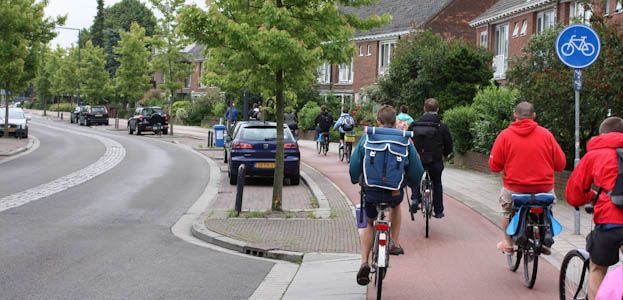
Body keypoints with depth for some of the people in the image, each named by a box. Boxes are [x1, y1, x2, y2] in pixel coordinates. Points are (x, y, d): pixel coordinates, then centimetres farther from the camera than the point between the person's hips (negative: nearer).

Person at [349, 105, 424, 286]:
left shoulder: (367, 138, 2)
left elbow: (354, 164, 7)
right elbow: (416, 168, 6)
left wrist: (355, 180, 27)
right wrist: (413, 184, 26)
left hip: (371, 191, 0)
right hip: (395, 192, 0)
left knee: (369, 224, 23)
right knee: (396, 204, 38)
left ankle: (364, 262, 5)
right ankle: (396, 243, 32)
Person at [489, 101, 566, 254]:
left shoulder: (505, 135, -4)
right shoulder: (546, 134, -1)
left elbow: (494, 166, -2)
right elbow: (560, 164, 1)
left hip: (514, 189, -1)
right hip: (544, 188, 1)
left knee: (507, 210, 29)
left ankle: (508, 244, 32)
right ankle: (545, 240, 28)